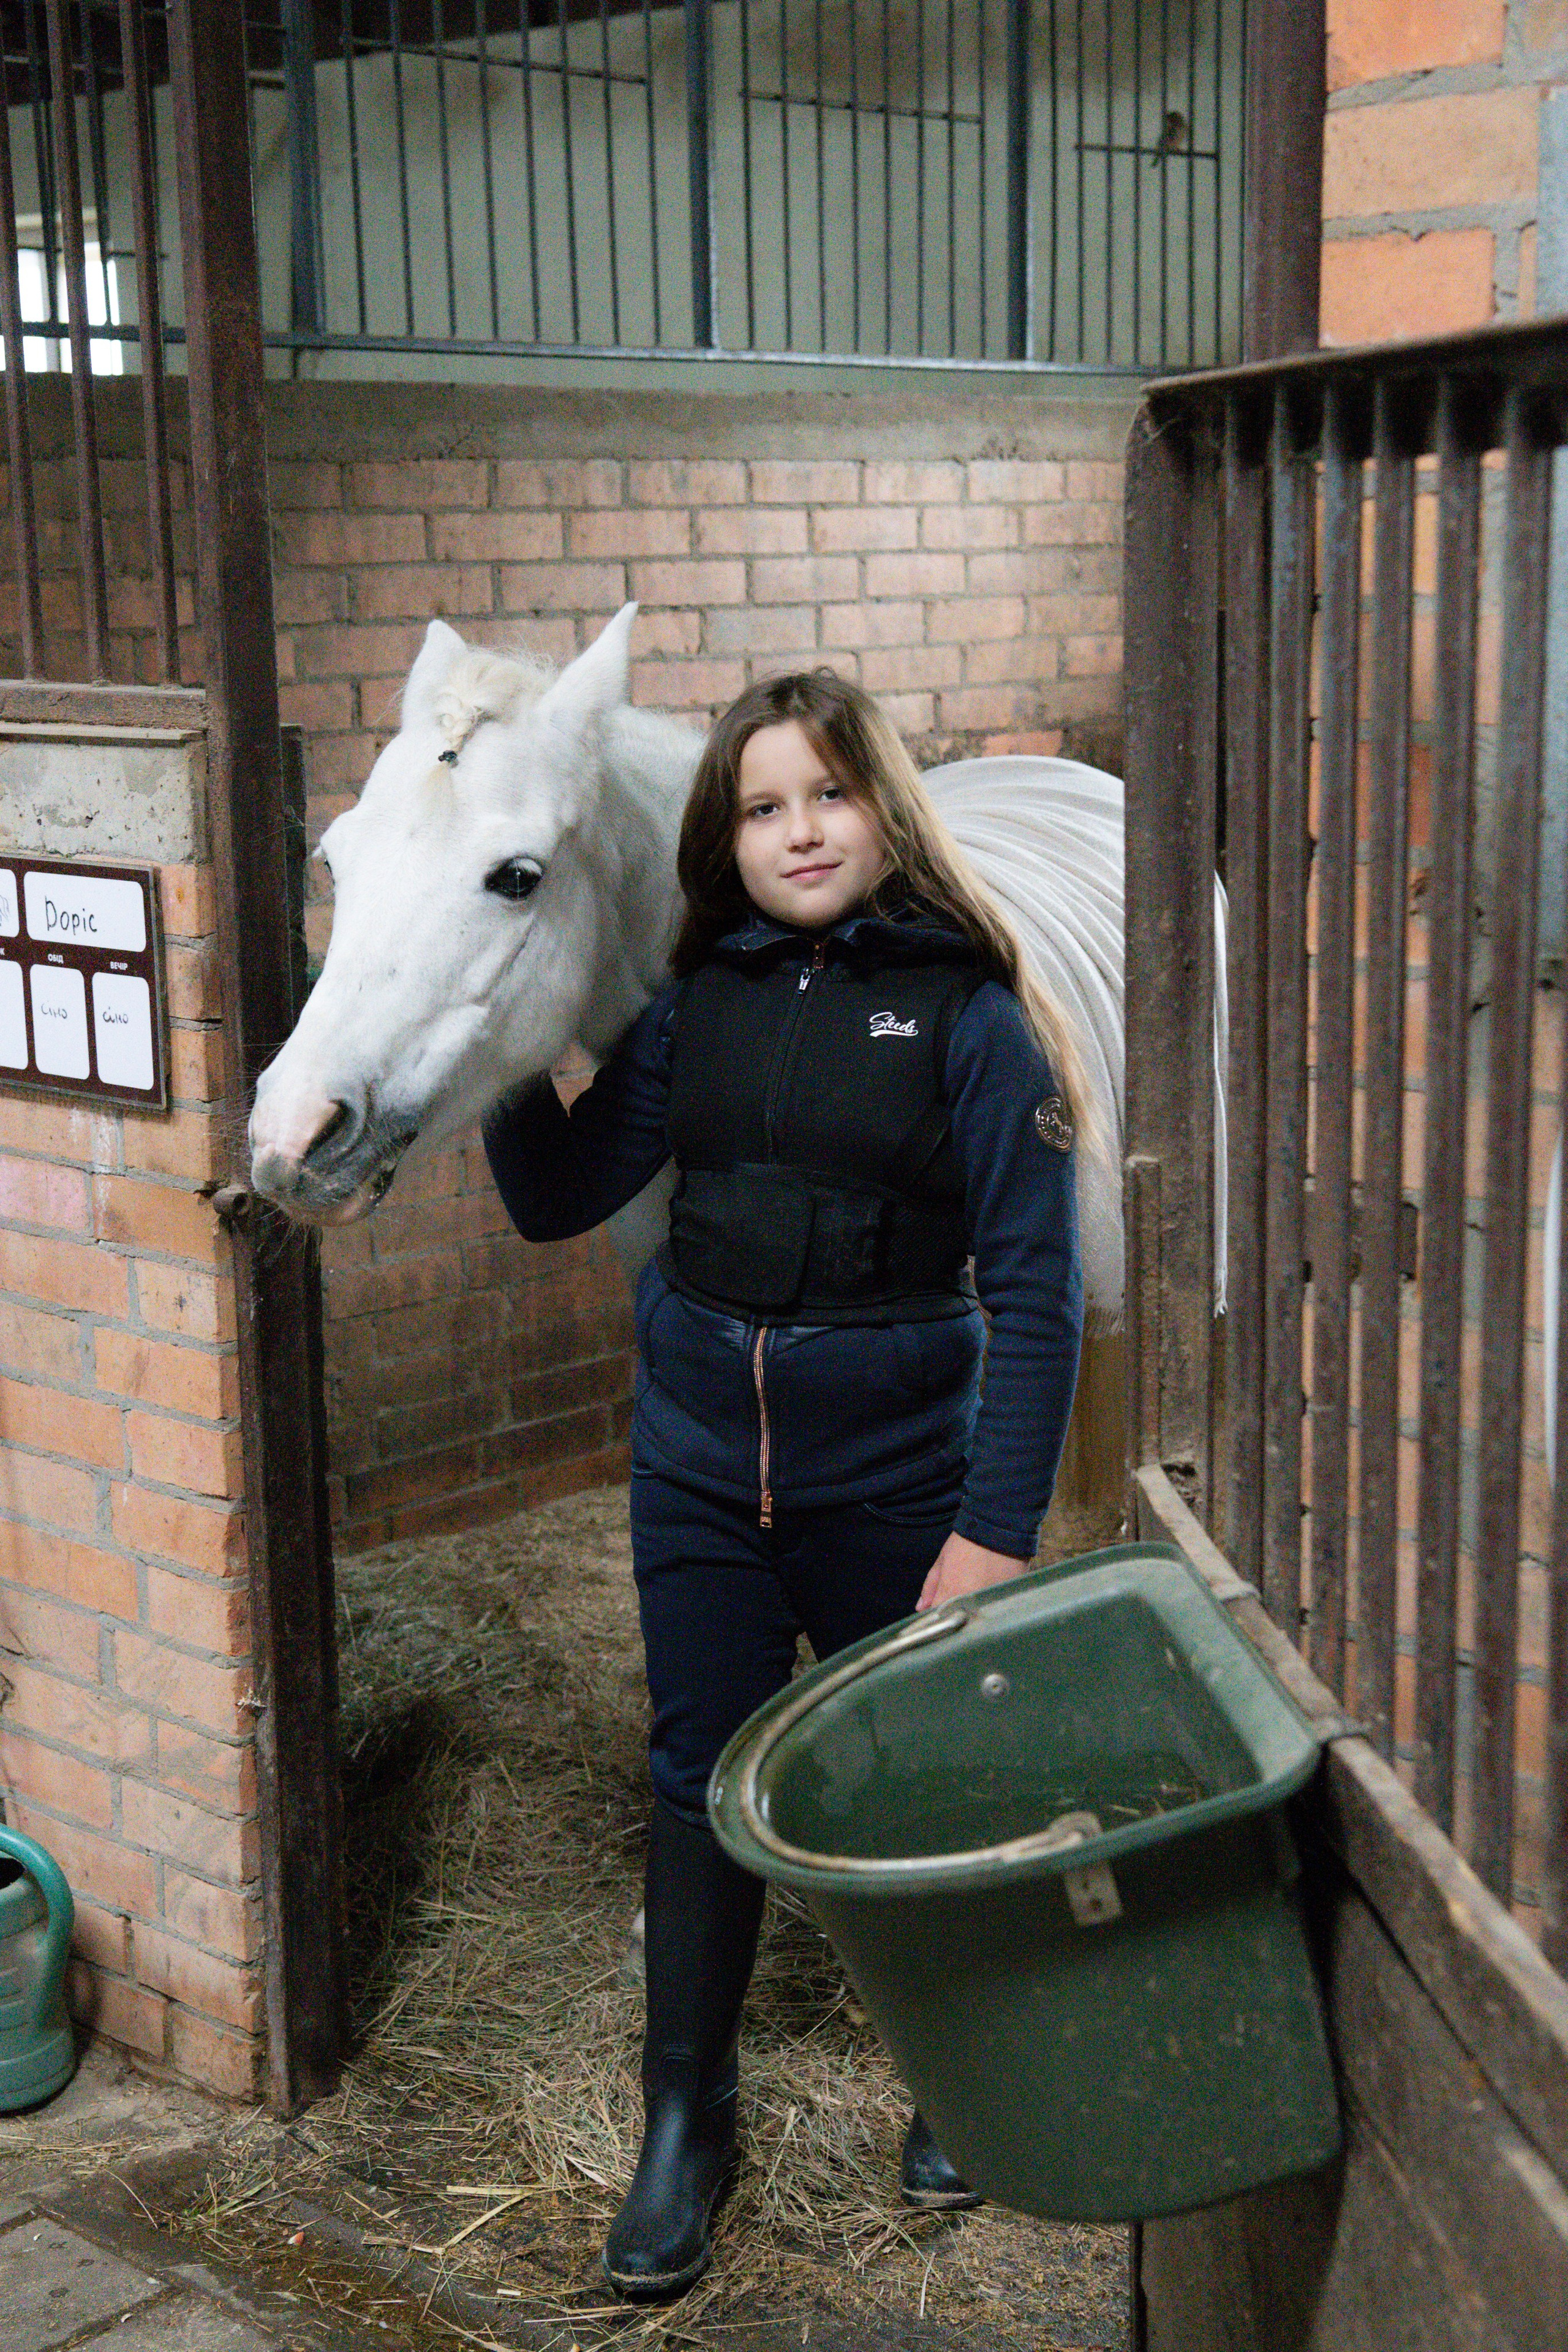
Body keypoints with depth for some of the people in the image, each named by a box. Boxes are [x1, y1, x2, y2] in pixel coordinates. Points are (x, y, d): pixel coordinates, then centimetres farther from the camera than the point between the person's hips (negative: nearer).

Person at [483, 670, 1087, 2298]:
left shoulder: (966, 1011, -12)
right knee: (702, 1779, 12)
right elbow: (558, 1201, 6)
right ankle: (684, 2118, 28)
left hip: (894, 1477, -3)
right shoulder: (698, 1000, 1)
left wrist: (998, 1527, -17)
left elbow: (1035, 1289, -13)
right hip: (699, 1466, 4)